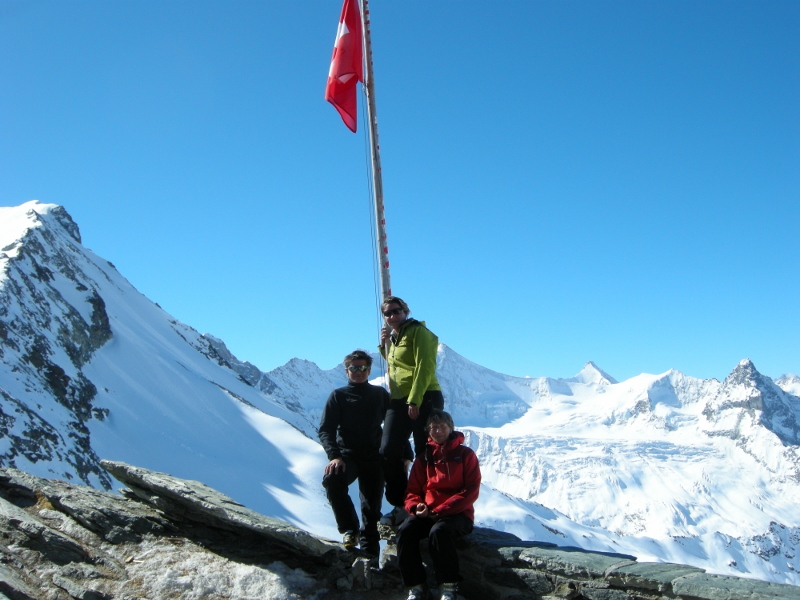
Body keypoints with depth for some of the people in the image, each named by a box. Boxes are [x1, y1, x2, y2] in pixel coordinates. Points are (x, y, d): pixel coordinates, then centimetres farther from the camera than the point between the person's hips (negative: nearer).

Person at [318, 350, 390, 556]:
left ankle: (370, 552, 10)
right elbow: (326, 430, -2)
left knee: (372, 506, 1)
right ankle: (350, 529, -14)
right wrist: (334, 456, -19)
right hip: (348, 456, -2)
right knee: (332, 480, -31)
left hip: (374, 458, 2)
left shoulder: (380, 394, 12)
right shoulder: (338, 396, 5)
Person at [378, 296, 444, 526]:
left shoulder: (418, 332, -7)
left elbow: (424, 367, -16)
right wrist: (384, 345, 12)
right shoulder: (394, 337, 17)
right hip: (399, 401, 8)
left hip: (424, 399, -8)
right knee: (389, 453, -1)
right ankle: (401, 506, 7)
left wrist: (415, 400, -23)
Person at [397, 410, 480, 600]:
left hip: (457, 514, -4)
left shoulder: (465, 454, 3)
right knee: (405, 532, -26)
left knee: (438, 531, -36)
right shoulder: (424, 458, 14)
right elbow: (412, 490, 14)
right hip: (426, 514, 4)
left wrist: (440, 511, -16)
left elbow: (471, 491, -7)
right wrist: (416, 507, -12)